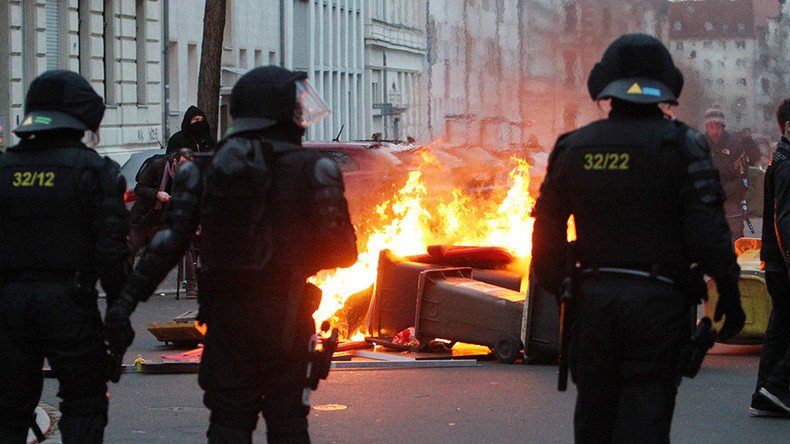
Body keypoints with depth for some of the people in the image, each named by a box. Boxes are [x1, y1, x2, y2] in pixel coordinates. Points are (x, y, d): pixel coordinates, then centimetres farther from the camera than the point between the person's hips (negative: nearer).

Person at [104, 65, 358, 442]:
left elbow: (168, 241, -3)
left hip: (226, 312, 2)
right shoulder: (310, 169, -4)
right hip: (284, 316, -2)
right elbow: (341, 250, -7)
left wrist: (127, 299, -5)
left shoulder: (208, 169, 5)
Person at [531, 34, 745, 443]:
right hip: (658, 301, -4)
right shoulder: (678, 145, -6)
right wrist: (729, 292, -6)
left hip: (593, 297, 4)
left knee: (594, 411, 14)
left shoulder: (574, 148, 7)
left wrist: (552, 286, 20)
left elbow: (547, 226, 9)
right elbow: (707, 227, -13)